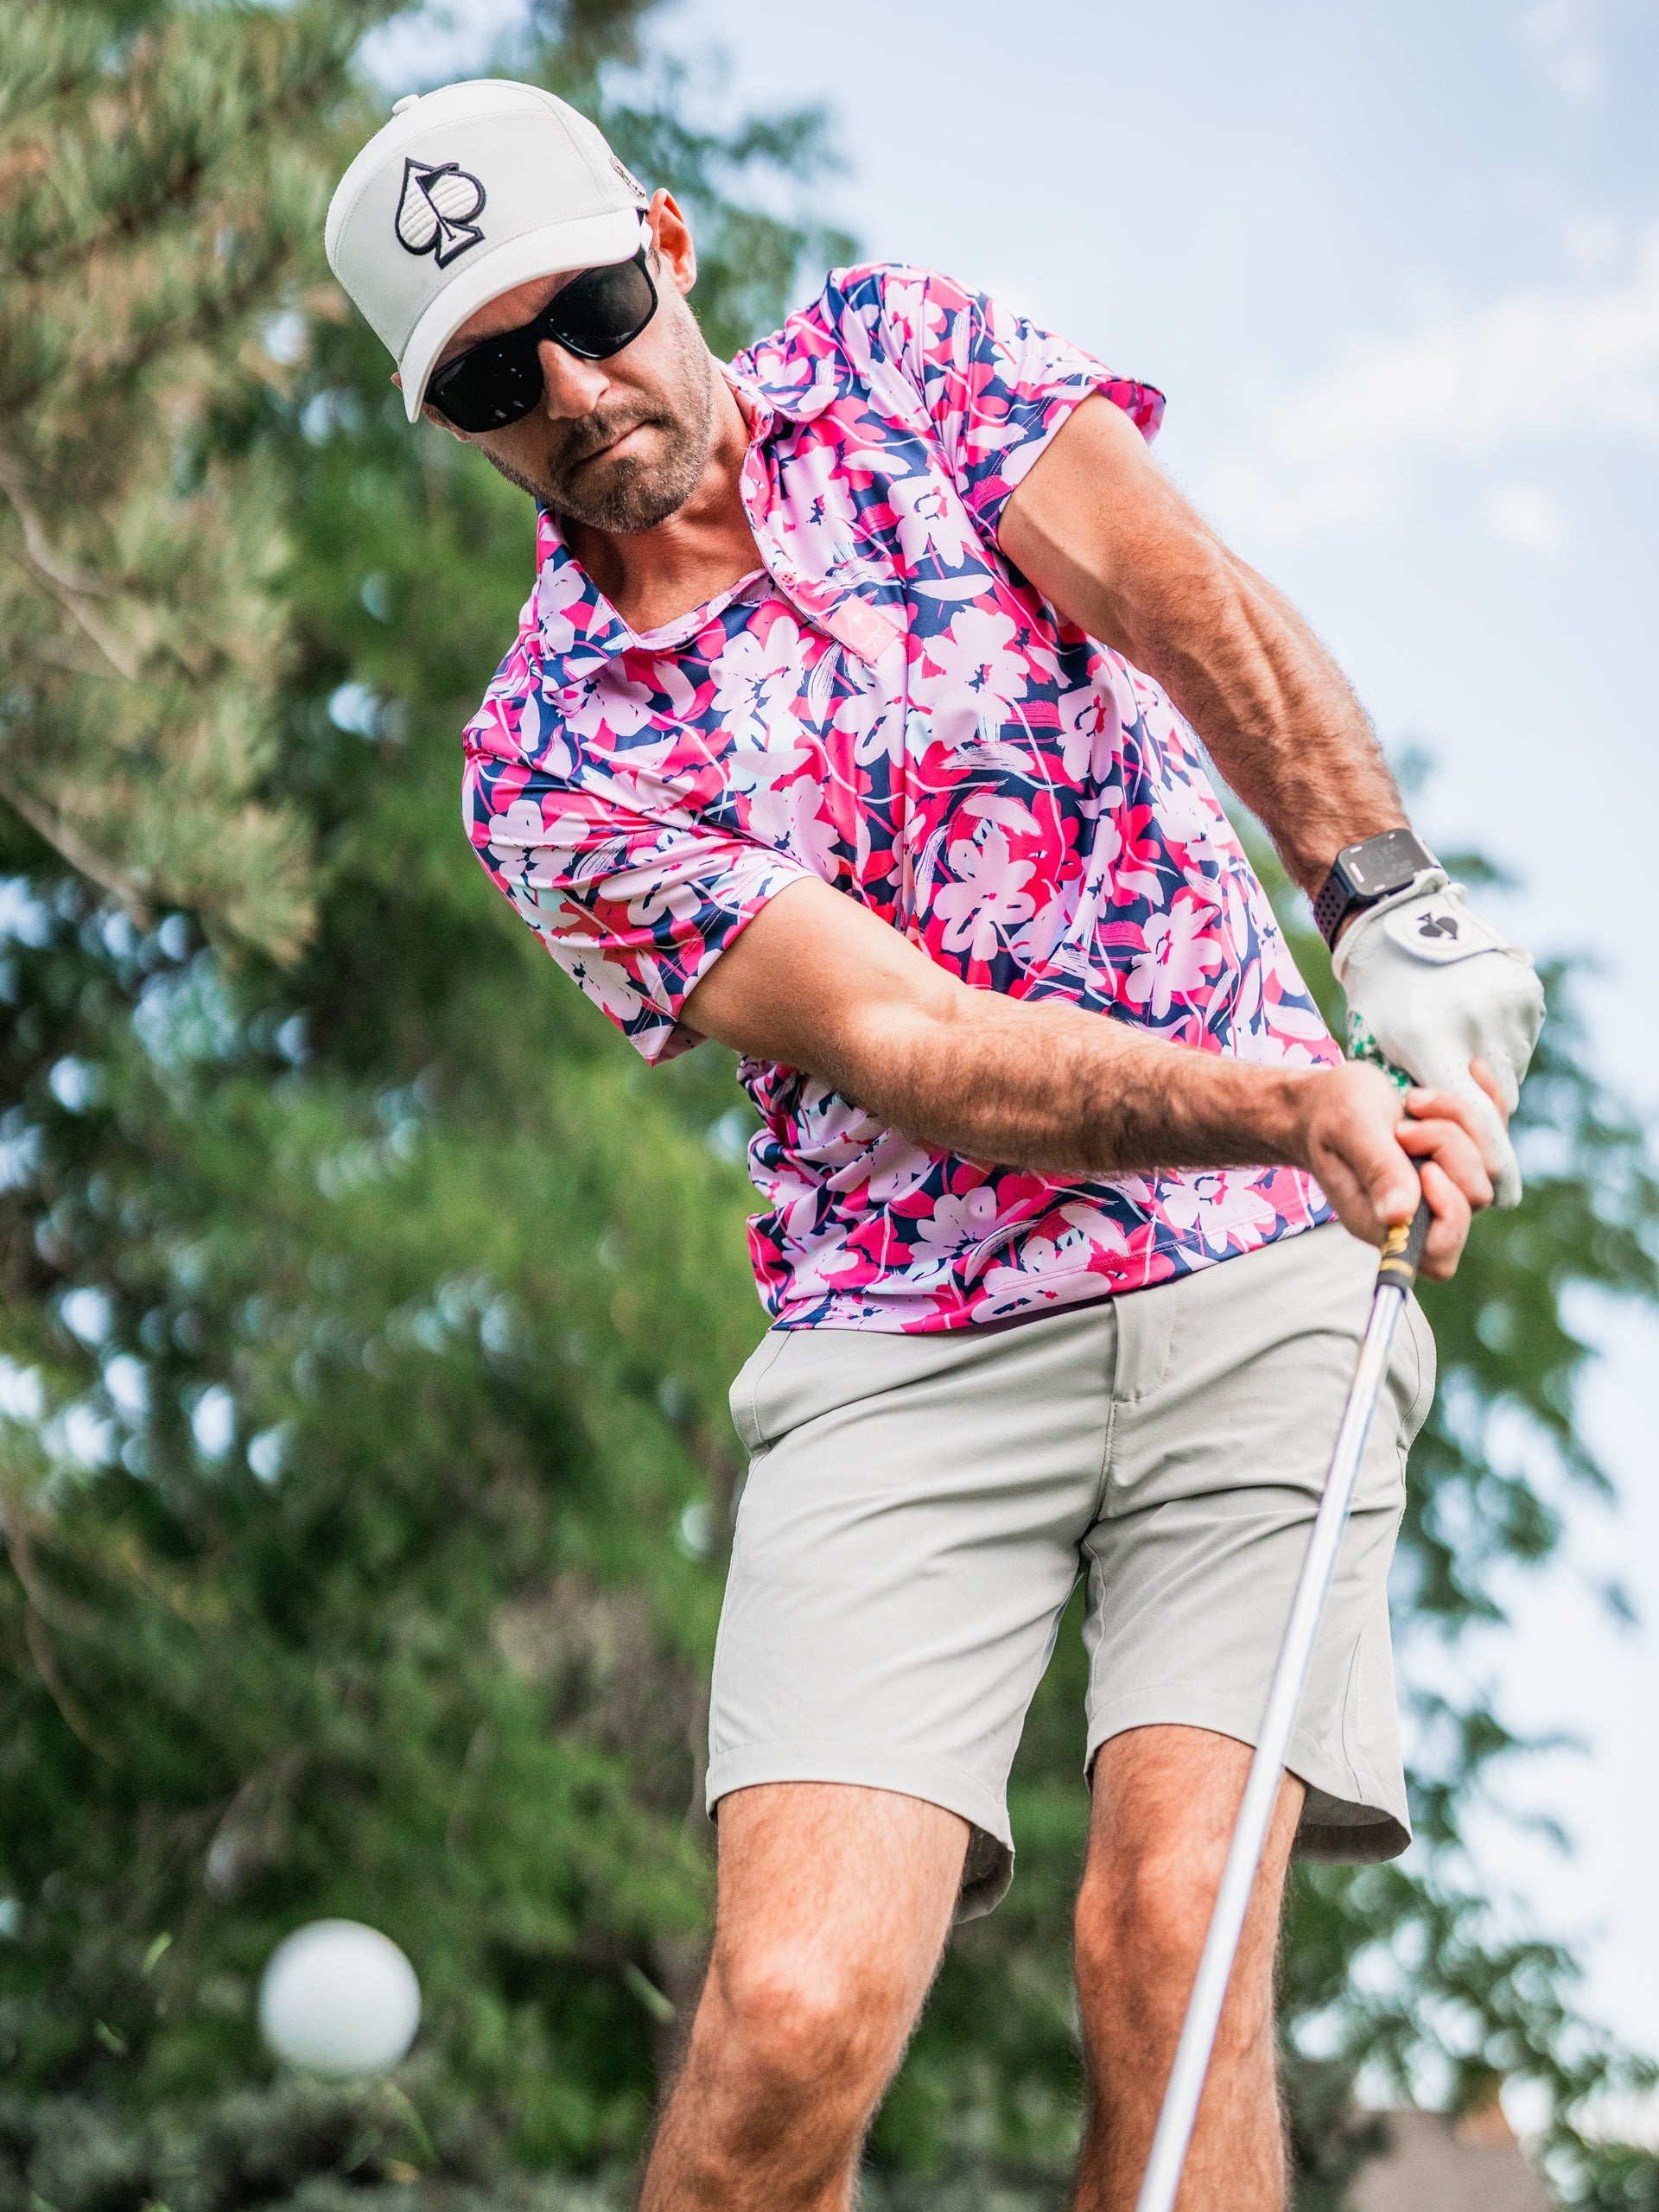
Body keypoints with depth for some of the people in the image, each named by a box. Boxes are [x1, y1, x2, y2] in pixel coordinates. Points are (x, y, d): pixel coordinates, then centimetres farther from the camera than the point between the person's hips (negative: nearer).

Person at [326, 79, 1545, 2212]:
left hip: (1253, 1271, 1)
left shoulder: (903, 355, 7)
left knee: (1171, 1937, -15)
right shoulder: (548, 765, -1)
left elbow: (1188, 599, -9)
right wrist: (1300, 1113, -28)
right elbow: (906, 1048, -13)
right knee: (792, 2013, -17)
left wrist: (1389, 906, -26)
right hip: (910, 1351, -1)